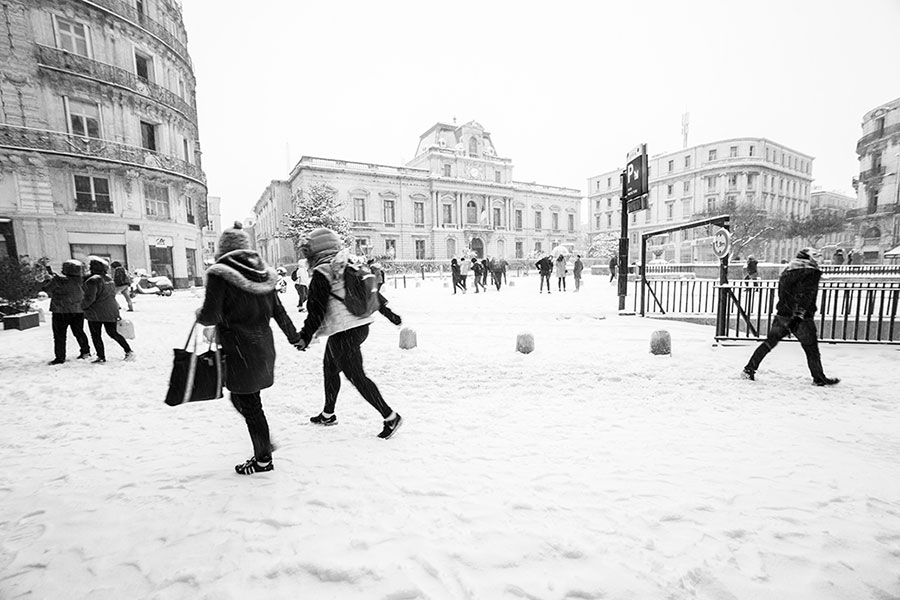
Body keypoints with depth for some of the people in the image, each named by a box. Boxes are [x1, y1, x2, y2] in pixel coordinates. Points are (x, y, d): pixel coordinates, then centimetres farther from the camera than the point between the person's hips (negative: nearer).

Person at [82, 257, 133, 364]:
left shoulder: (93, 280, -15)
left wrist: (83, 306, -2)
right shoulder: (109, 279, 10)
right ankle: (129, 351, 8)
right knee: (113, 333, 13)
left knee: (96, 336, 5)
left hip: (96, 313, -7)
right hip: (111, 310, 7)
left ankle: (101, 357, 10)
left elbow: (89, 298, -20)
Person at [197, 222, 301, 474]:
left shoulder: (220, 273, -12)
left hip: (240, 349, -7)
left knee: (249, 405, 6)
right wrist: (294, 337, 20)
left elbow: (211, 316, -15)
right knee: (241, 398, 22)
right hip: (264, 346, 7)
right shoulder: (262, 272, 7)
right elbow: (278, 310, 11)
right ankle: (264, 444, 25)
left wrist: (199, 314, 9)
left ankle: (263, 459, 19)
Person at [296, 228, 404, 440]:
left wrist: (305, 336, -8)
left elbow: (317, 309, -16)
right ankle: (328, 414, 38)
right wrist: (388, 312, 23)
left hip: (343, 333, -9)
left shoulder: (321, 273, -13)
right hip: (361, 326, 9)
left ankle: (390, 416, 3)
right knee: (329, 368, 23)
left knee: (356, 376, -1)